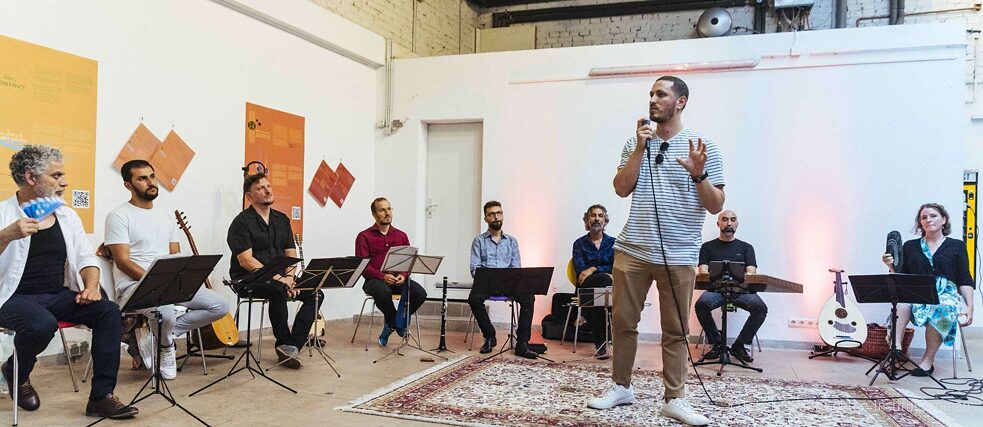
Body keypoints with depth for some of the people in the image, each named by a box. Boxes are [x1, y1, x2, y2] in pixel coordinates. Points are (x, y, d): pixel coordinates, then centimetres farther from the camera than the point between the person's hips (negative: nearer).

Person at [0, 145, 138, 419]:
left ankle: (101, 396, -17)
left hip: (60, 296, 5)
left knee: (109, 311, -21)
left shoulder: (67, 216, 12)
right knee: (42, 324, -36)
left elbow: (86, 258, 12)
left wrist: (91, 287, -8)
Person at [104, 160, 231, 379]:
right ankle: (166, 347, -1)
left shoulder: (166, 217, 18)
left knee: (220, 306, -10)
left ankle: (155, 334, -4)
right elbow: (122, 261, -11)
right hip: (134, 286, -6)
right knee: (166, 312, -38)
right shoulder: (119, 216, -2)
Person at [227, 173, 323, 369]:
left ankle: (291, 347, -18)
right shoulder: (241, 222, -6)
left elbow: (291, 253, 12)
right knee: (279, 291, -36)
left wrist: (289, 277, -9)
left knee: (315, 294, -14)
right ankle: (283, 344, -18)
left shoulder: (282, 219, 14)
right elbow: (245, 260, -15)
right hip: (248, 280, -6)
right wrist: (277, 278, -23)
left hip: (280, 278, 7)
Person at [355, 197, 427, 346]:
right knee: (383, 292, -39)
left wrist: (403, 275, -12)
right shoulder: (364, 237, 3)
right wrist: (383, 276, -21)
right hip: (374, 280, -3)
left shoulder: (401, 236, 15)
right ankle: (396, 323, -6)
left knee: (420, 293, -24)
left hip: (398, 279, 4)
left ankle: (391, 325, 0)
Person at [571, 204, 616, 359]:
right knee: (604, 278, -36)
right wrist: (605, 273, -12)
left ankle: (601, 342, -36)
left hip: (608, 287, 1)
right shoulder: (579, 243, 15)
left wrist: (594, 269, -13)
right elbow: (580, 270, 0)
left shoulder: (613, 243, 16)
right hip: (585, 288, -1)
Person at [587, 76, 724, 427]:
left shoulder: (703, 146, 1)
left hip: (678, 257, -2)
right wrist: (640, 149, -8)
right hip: (631, 251, 3)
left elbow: (716, 206, -1)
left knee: (675, 331, 5)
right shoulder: (635, 143, 9)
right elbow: (622, 189, -1)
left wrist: (698, 174, -20)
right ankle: (621, 387, 24)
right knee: (622, 322, 9)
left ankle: (674, 399, 17)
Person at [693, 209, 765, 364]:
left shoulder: (746, 247, 20)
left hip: (741, 289, 1)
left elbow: (751, 273, 6)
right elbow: (703, 272, 5)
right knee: (701, 304, -34)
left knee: (760, 308, -29)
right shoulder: (708, 247, 18)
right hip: (715, 289, -1)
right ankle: (718, 344, -12)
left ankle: (739, 345, -10)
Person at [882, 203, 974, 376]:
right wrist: (891, 267, -5)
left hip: (946, 294, -1)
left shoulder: (956, 246, 15)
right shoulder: (910, 246, 19)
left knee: (944, 308, -39)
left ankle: (928, 360, -27)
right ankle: (895, 348, -41)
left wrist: (969, 307, -5)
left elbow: (965, 281, 9)